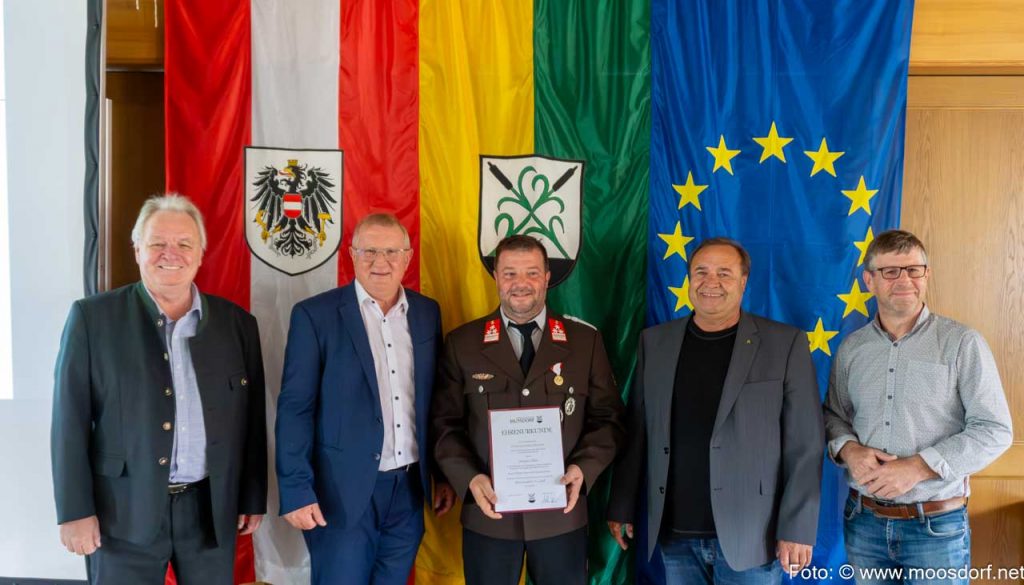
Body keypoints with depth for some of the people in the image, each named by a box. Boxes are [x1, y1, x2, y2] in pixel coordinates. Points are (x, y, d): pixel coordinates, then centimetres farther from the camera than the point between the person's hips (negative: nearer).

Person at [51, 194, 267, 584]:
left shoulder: (237, 323, 3)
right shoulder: (93, 317, -3)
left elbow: (251, 420, 6)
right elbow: (71, 419, -4)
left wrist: (252, 500, 7)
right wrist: (75, 510, -7)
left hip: (212, 509, 2)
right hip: (123, 511, -2)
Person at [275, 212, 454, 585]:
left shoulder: (427, 313, 6)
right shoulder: (315, 315, -7)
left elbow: (437, 400, 10)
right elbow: (295, 408, -9)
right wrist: (297, 491, -14)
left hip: (410, 488, 4)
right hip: (344, 489, -4)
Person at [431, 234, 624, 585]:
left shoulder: (586, 341, 2)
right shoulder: (462, 343, 1)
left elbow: (607, 418, 2)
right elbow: (446, 424, 0)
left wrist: (583, 468, -13)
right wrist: (469, 478, -14)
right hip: (488, 513, 0)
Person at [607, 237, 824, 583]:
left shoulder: (786, 343, -4)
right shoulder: (655, 342, 4)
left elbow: (805, 446, -5)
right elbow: (635, 433, 7)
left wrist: (797, 528, -9)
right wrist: (622, 507, 6)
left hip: (749, 535, -2)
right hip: (674, 535, 3)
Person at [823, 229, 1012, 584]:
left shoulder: (962, 343, -7)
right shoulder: (851, 348, 4)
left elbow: (995, 430, -9)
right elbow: (834, 415, 12)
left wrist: (918, 467, -18)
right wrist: (848, 450, -9)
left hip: (937, 527, -3)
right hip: (863, 521, 3)